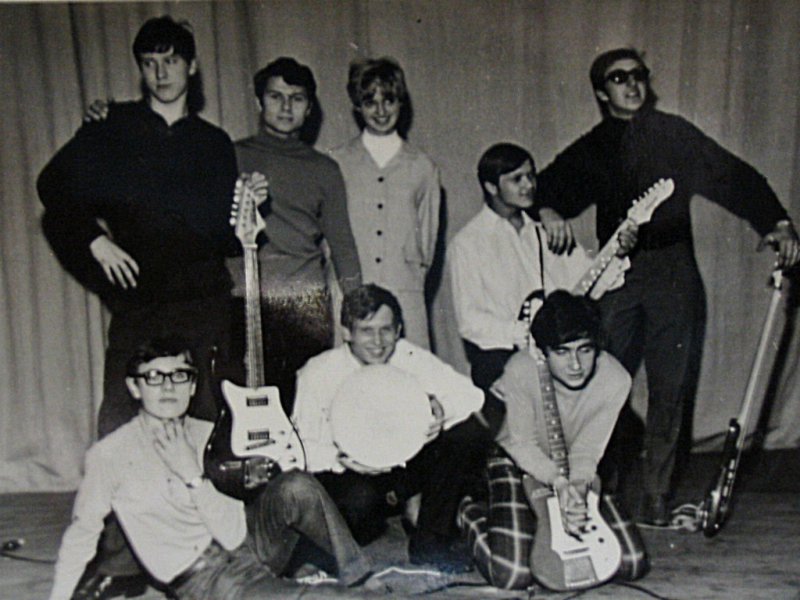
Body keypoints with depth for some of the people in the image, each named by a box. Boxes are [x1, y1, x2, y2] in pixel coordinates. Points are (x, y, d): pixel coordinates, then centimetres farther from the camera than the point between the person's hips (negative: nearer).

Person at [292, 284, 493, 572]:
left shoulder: (409, 358, -8)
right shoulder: (318, 373, -13)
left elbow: (471, 395, -9)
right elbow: (301, 448, -11)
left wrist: (442, 408, -32)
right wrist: (340, 459, -31)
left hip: (403, 464, 3)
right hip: (347, 473, -3)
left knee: (470, 434, -18)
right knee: (360, 497, -39)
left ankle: (429, 542, -8)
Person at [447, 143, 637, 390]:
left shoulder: (545, 230, 15)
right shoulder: (467, 244, -1)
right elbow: (469, 320, -6)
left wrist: (617, 253, -9)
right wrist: (520, 334, -18)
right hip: (501, 355, -4)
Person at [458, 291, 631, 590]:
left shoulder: (615, 380, -24)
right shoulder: (520, 371, -32)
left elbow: (586, 452, -15)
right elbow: (520, 443, -18)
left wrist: (577, 488, -35)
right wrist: (558, 482, -32)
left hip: (577, 469, 4)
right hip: (516, 461, -4)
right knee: (513, 574, -17)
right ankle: (469, 513, 15)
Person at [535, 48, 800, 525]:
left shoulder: (674, 134, 9)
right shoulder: (592, 149, 13)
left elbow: (732, 176, 6)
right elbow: (547, 186, 16)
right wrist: (548, 212, -8)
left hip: (673, 274, 0)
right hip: (616, 275, 1)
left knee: (669, 387, 0)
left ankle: (657, 492, 12)